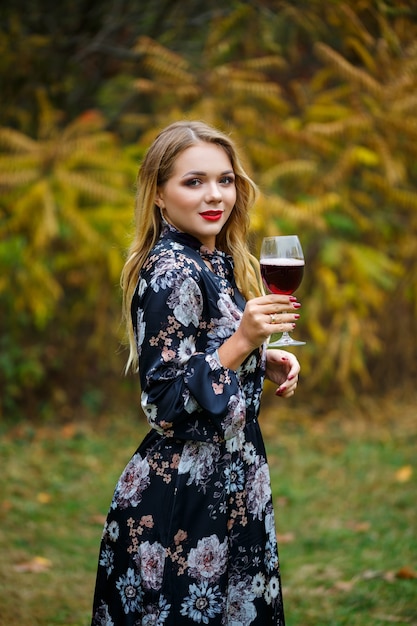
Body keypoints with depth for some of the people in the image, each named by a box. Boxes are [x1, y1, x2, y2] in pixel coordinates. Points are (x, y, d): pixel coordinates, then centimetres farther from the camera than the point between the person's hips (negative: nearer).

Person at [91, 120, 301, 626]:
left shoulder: (218, 262, 7)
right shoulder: (170, 272, -20)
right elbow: (164, 404, -22)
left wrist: (266, 361, 3)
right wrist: (241, 342, -29)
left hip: (228, 479, 9)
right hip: (185, 492, -9)